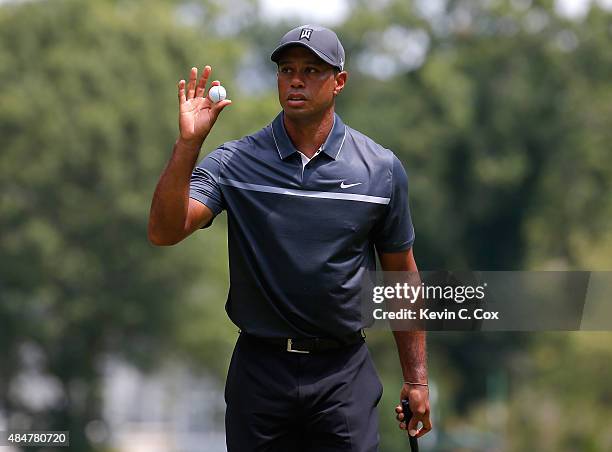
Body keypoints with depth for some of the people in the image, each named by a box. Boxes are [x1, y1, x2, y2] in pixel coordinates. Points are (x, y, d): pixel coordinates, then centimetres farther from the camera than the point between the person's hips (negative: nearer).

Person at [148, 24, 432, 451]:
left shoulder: (382, 168, 0)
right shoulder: (235, 162, -3)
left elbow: (400, 275, 8)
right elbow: (165, 232, -16)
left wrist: (416, 379, 7)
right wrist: (188, 143, -26)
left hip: (343, 372, 0)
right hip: (260, 366, 0)